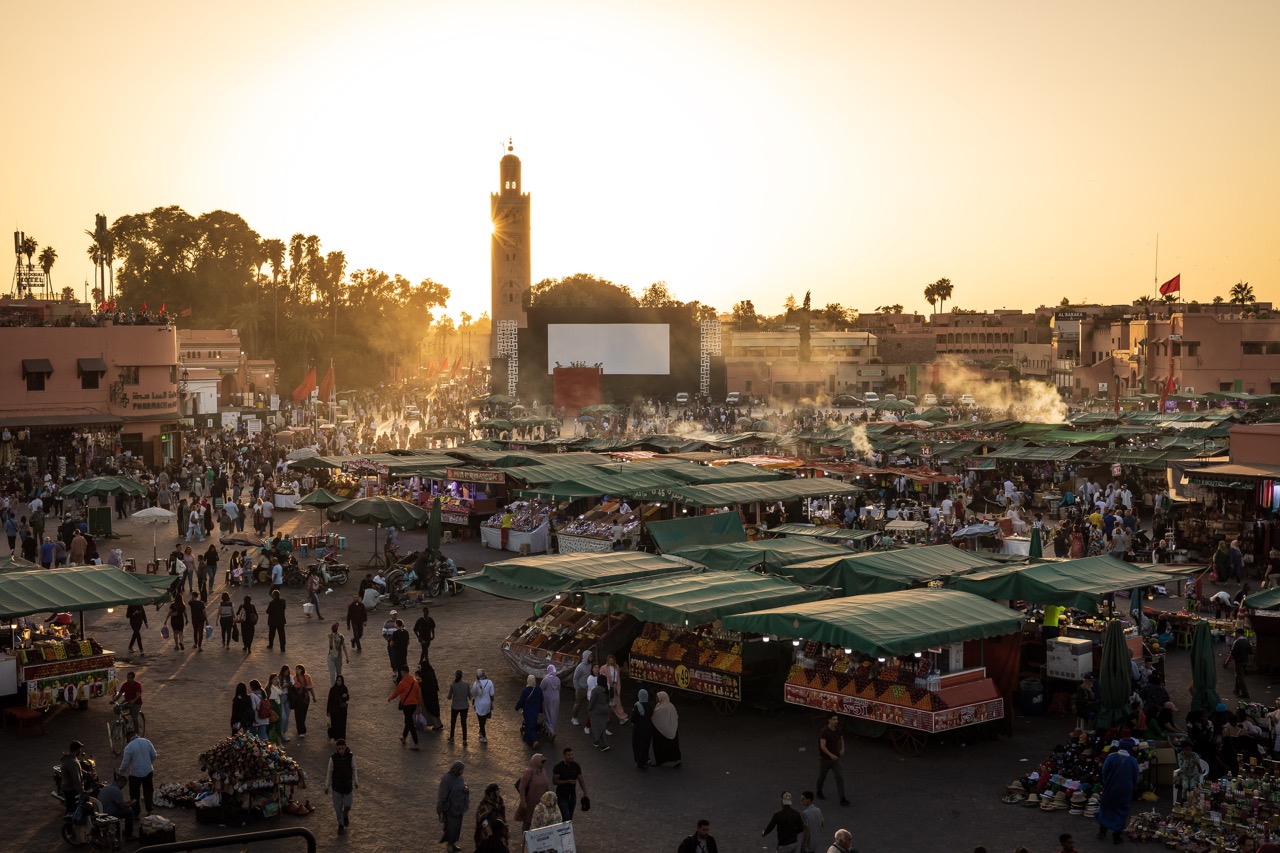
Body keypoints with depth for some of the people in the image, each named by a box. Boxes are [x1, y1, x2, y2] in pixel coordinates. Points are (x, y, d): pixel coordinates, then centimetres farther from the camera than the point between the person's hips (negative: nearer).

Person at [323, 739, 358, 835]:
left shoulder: (350, 757, -13)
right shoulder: (333, 758, -15)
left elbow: (353, 769, 1)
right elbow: (329, 772, -5)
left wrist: (356, 781, 2)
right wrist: (327, 786, 0)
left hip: (347, 785, 0)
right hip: (336, 786, 0)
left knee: (347, 805, 5)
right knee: (338, 806, 6)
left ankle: (345, 815, 38)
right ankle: (341, 825, 22)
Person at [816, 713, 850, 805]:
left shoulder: (839, 730, -5)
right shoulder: (824, 731, -23)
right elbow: (822, 746, -29)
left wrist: (842, 748, 4)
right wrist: (831, 755, -38)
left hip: (835, 758, 4)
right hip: (825, 758, -4)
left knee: (840, 777, -8)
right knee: (822, 777, 16)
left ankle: (842, 799, -9)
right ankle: (819, 792, 43)